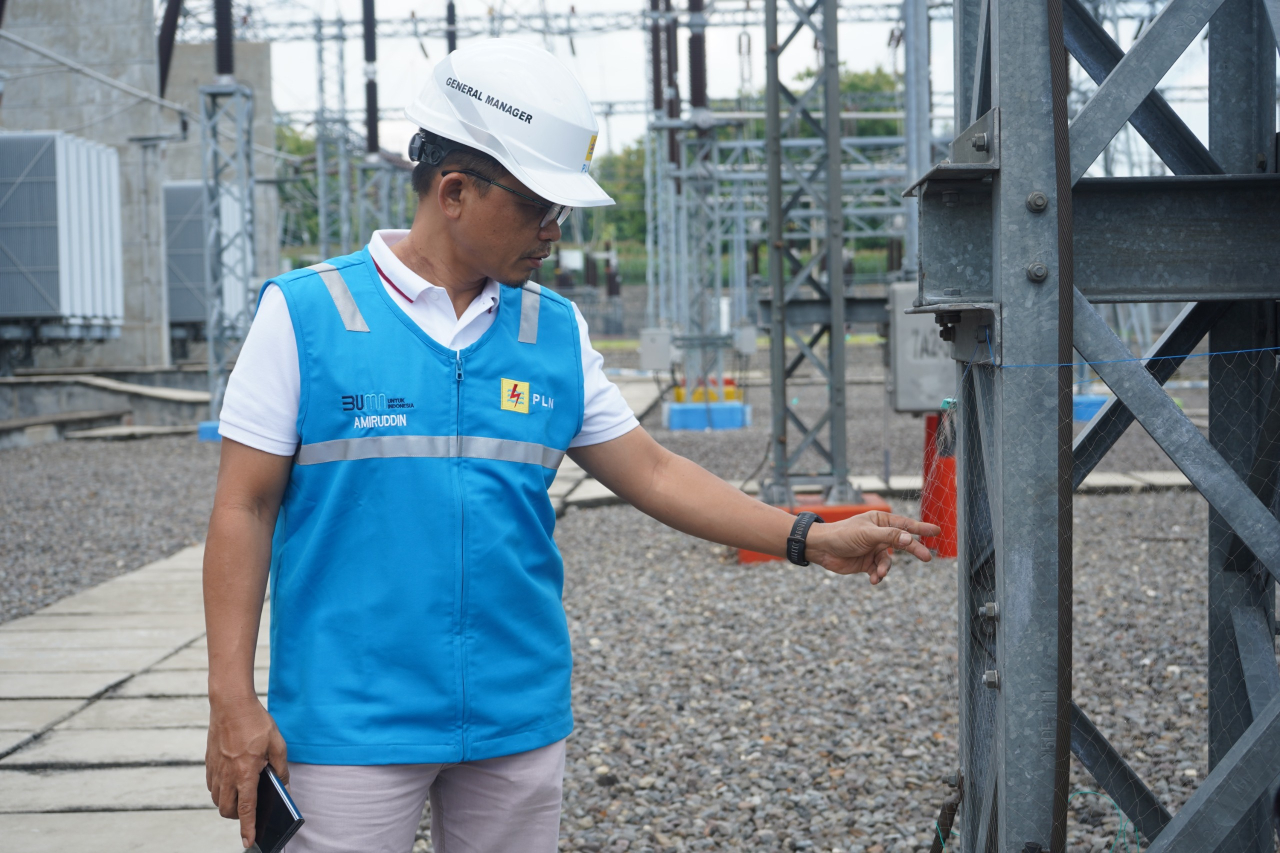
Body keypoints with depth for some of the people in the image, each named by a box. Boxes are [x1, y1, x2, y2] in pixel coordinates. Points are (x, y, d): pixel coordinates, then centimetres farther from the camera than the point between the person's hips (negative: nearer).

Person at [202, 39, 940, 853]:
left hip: (519, 719, 4)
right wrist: (233, 700, -10)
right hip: (352, 724, -4)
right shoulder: (305, 313, -5)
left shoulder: (558, 330, 6)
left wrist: (809, 539, 3)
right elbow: (245, 510, -5)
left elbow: (653, 472, 10)